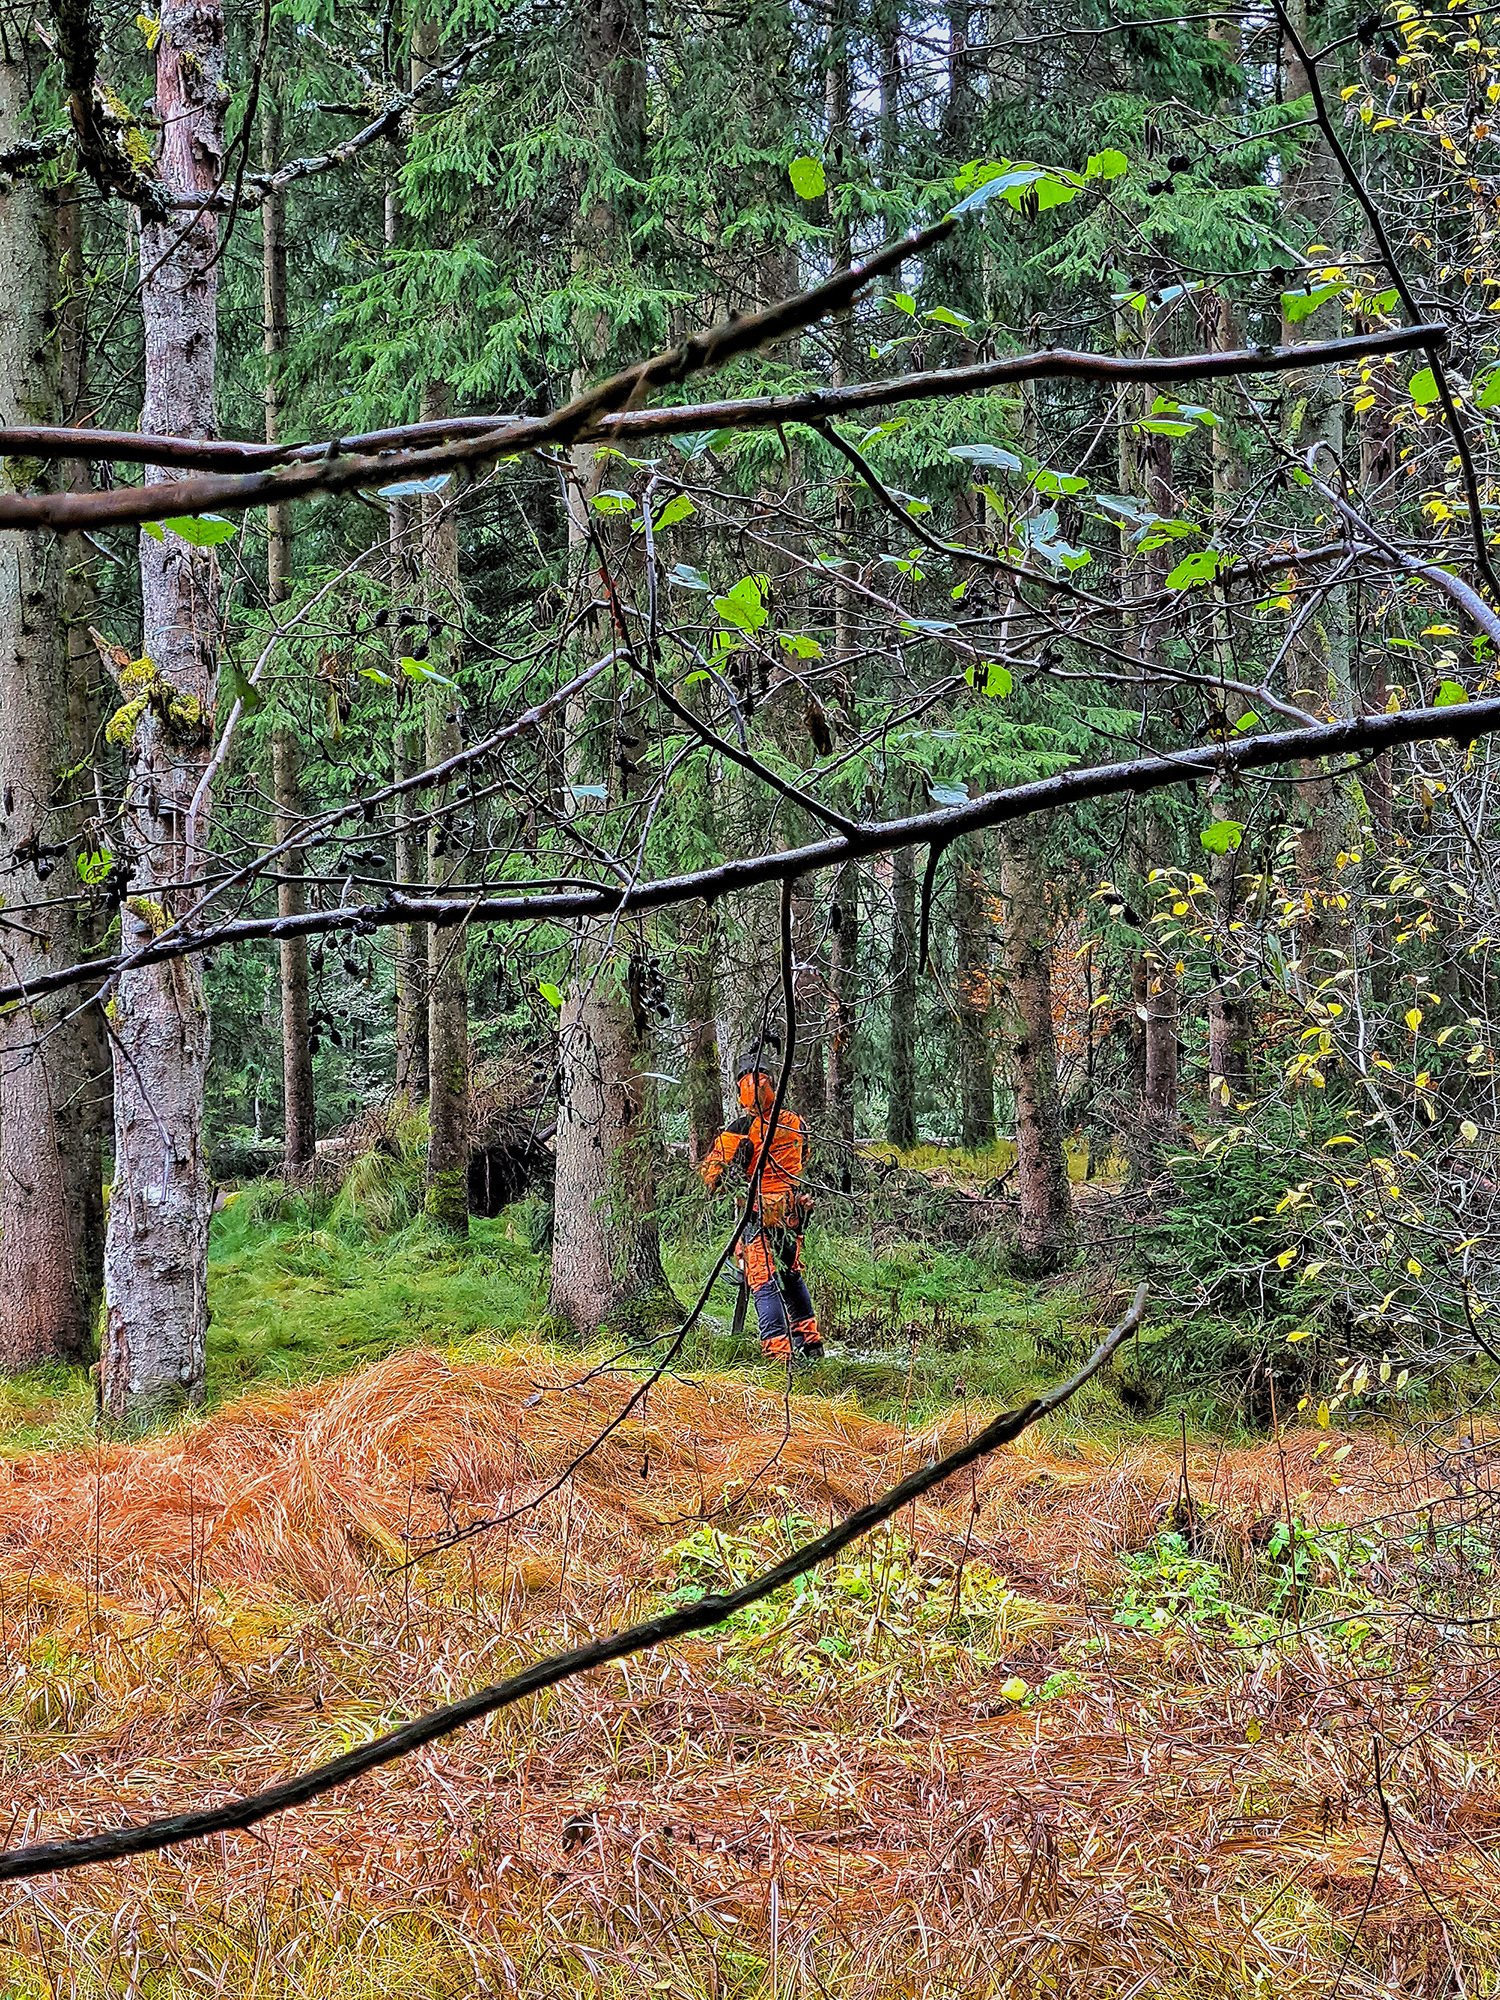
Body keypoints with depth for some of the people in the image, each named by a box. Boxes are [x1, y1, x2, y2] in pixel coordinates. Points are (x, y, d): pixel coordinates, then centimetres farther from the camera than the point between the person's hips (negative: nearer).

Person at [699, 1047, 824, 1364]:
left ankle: (779, 1356, -9)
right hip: (793, 1213, 6)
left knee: (765, 1284, -3)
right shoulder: (795, 1123, 1)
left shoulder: (742, 1131, -18)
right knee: (792, 1276, 22)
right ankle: (810, 1342, 29)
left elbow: (712, 1174, -14)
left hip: (760, 1216, -6)